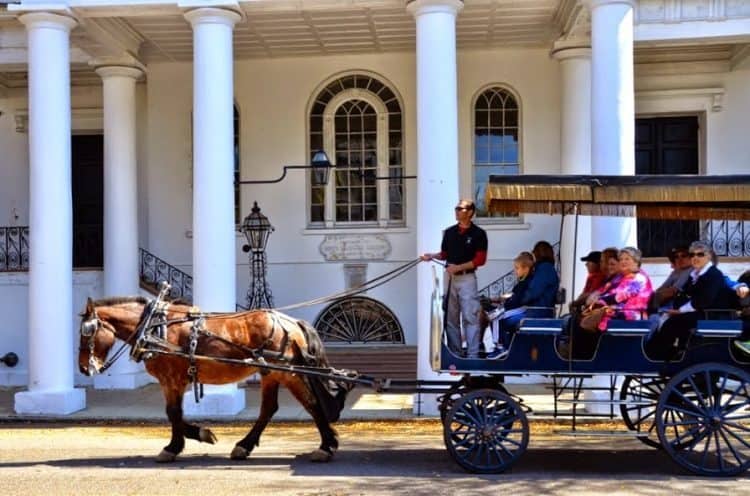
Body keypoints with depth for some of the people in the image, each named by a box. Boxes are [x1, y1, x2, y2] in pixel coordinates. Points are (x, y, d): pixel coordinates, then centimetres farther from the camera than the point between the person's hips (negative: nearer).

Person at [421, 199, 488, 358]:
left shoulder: (478, 233, -4)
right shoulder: (449, 232, 11)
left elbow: (480, 260, -8)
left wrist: (458, 267, -15)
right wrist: (432, 256, -2)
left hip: (467, 278, -5)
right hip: (450, 278, 5)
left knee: (470, 318, -6)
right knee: (451, 319, 8)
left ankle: (473, 356, -2)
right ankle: (455, 355, 16)